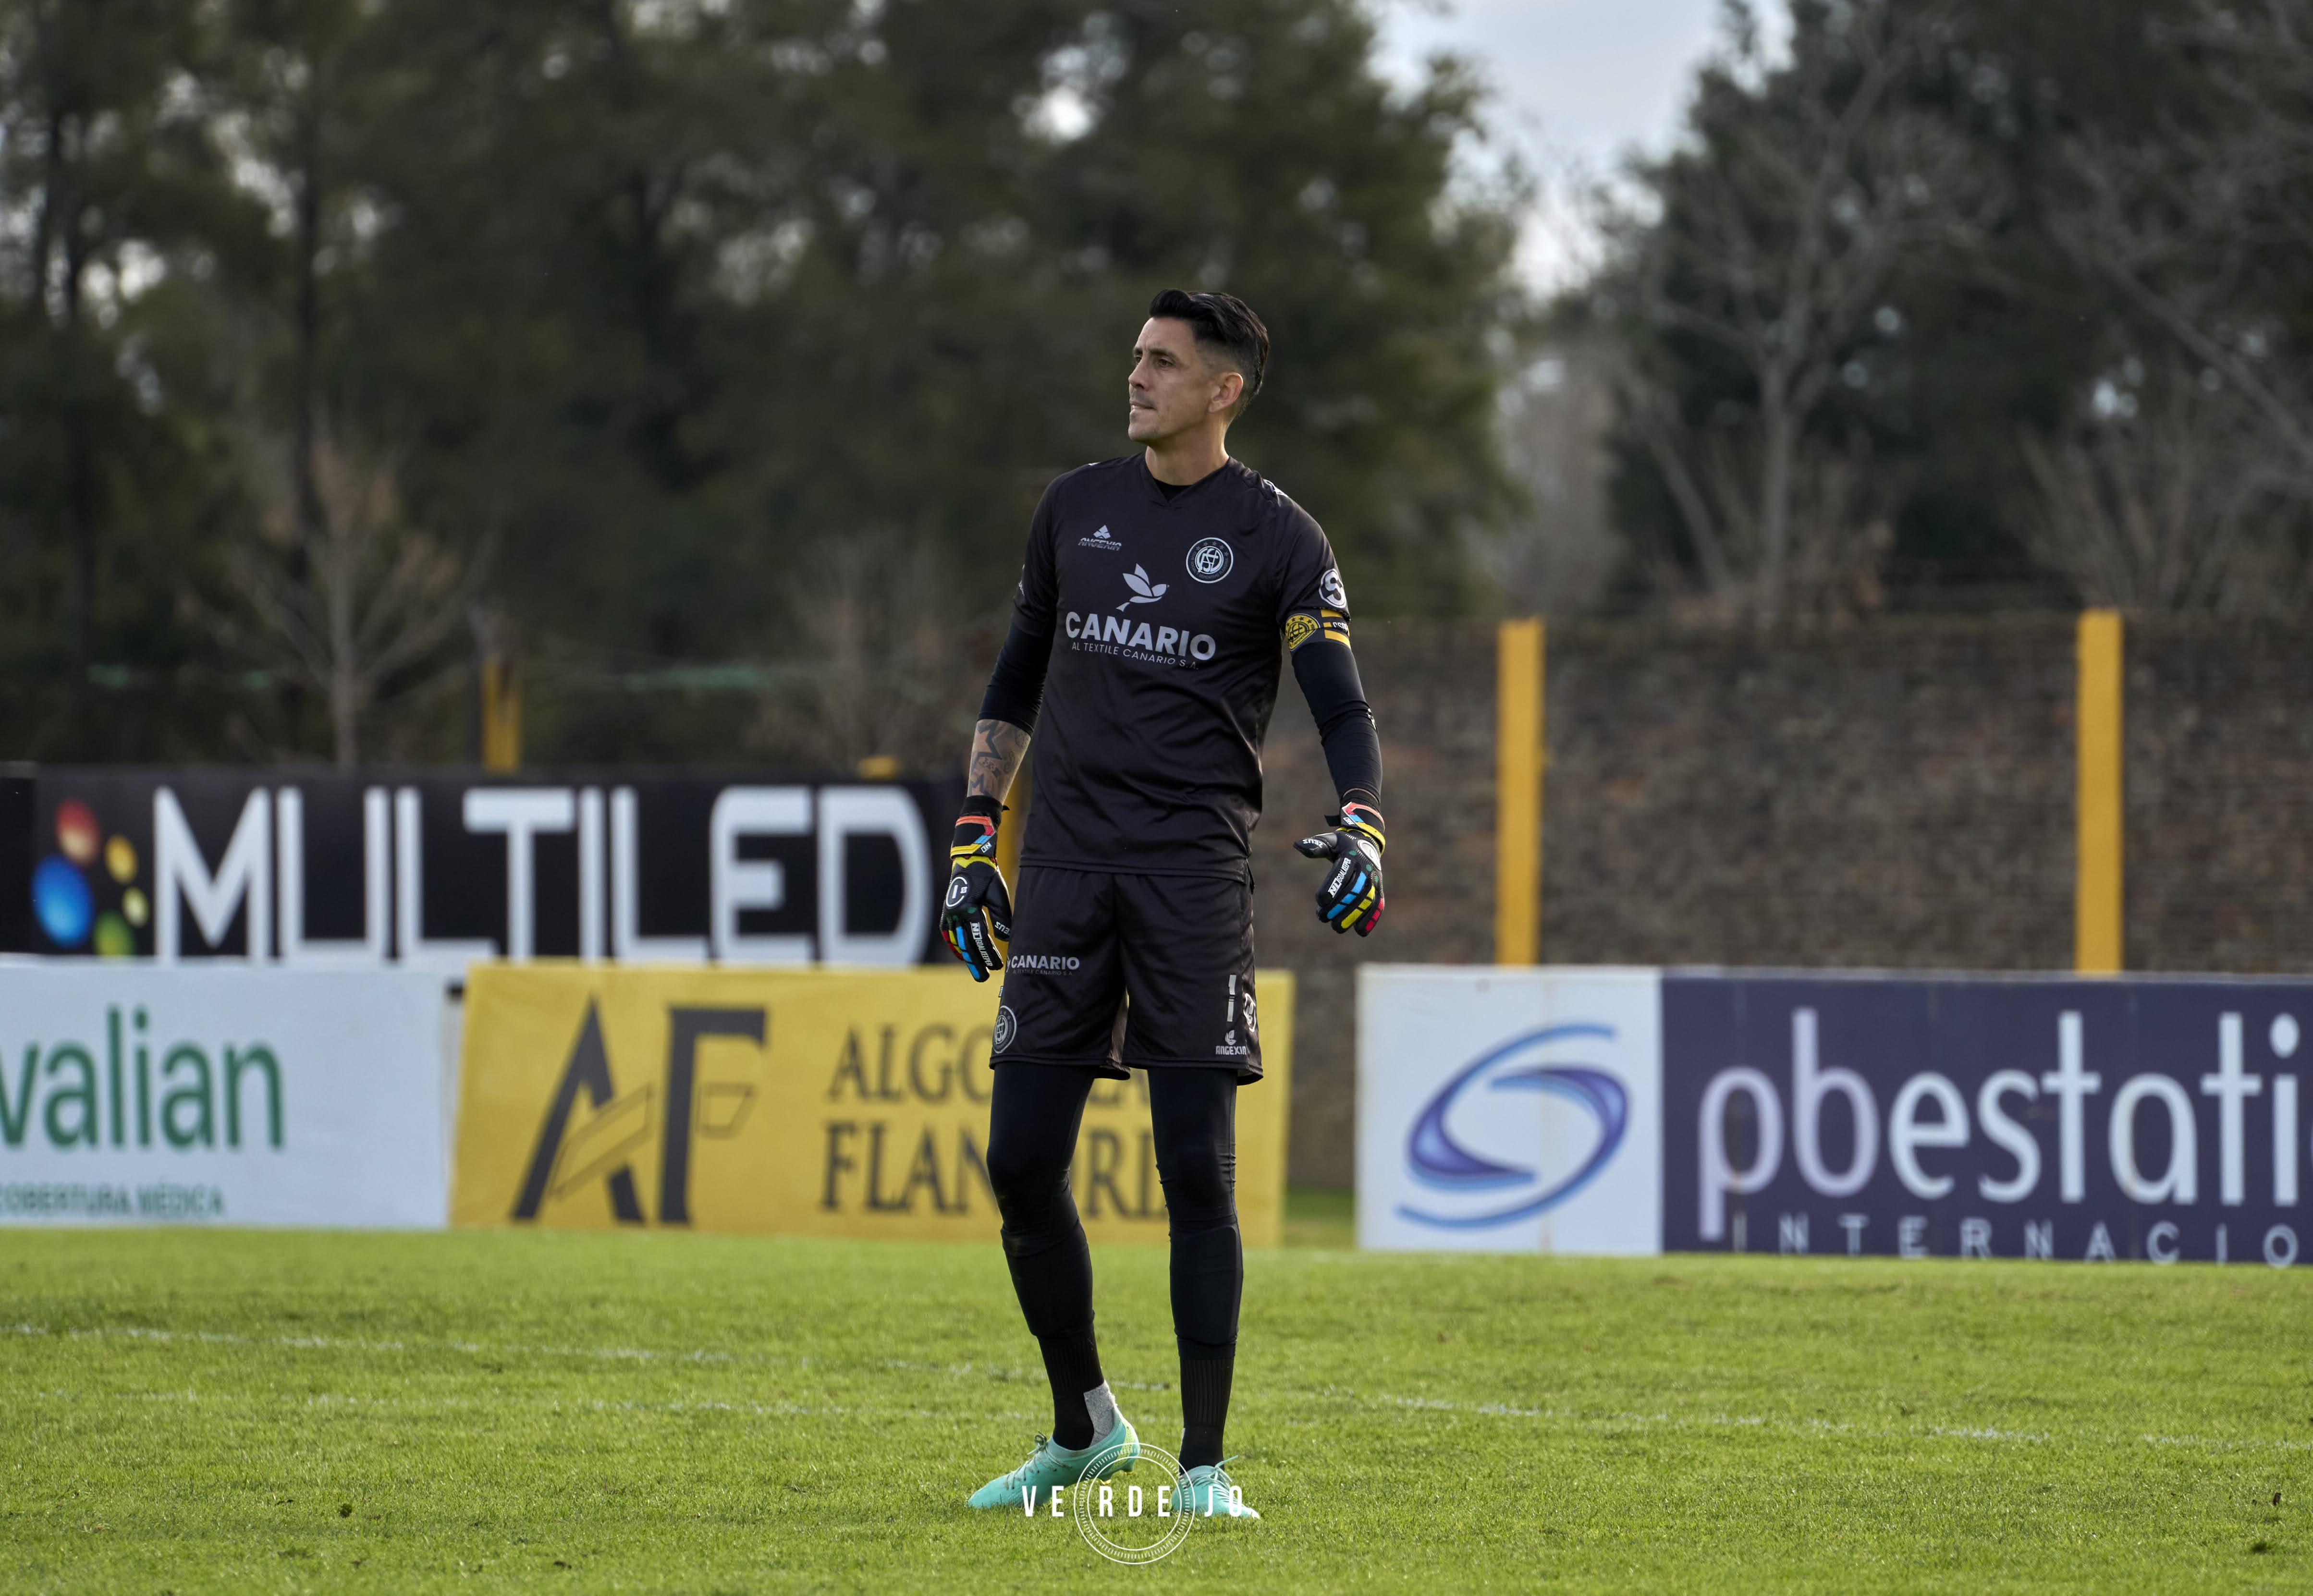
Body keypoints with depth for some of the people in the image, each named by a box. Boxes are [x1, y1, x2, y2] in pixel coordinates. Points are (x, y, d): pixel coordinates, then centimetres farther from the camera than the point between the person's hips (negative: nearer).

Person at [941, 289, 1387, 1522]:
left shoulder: (1275, 538, 2)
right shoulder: (1076, 509, 14)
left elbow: (1342, 711, -4)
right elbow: (1016, 685, 21)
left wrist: (1361, 829, -23)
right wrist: (975, 841, 16)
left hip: (1195, 865, -4)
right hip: (1065, 864, 4)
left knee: (1196, 1169, -7)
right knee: (1021, 1164, 1)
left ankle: (1204, 1464, -1)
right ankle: (1084, 1430, 19)